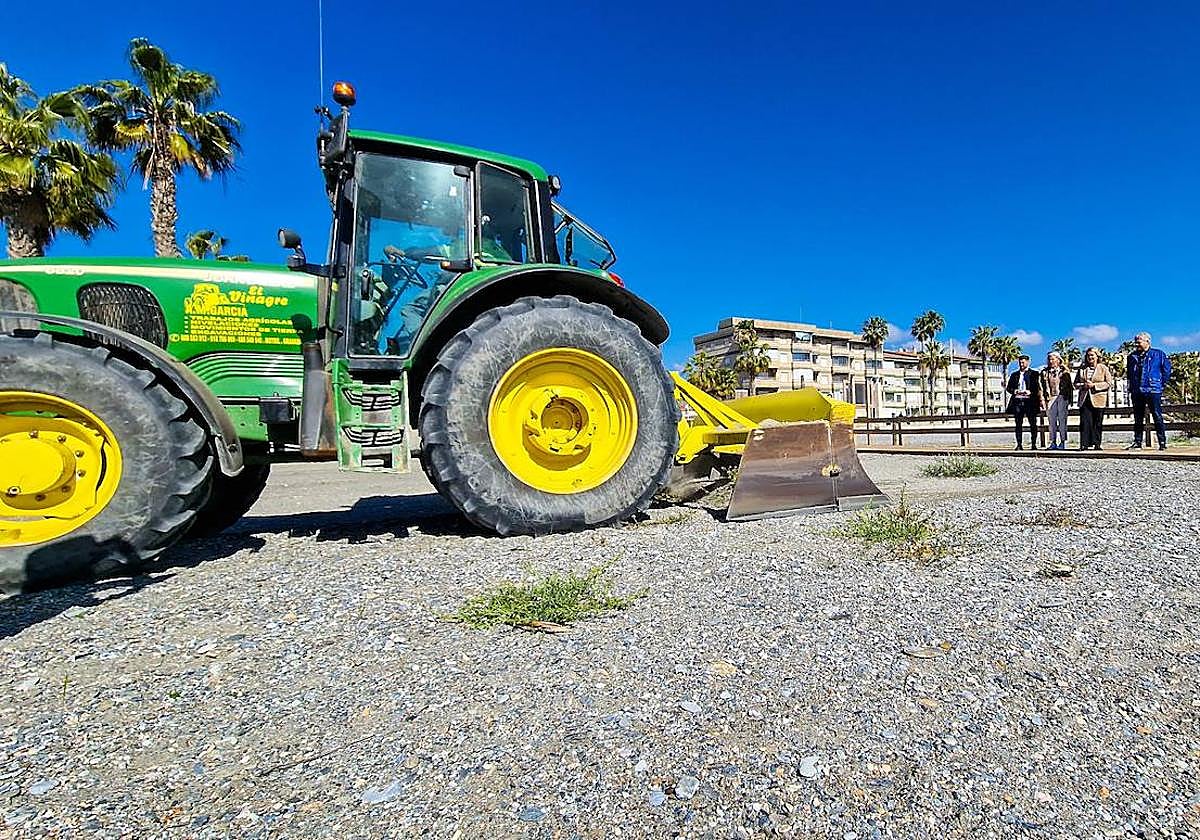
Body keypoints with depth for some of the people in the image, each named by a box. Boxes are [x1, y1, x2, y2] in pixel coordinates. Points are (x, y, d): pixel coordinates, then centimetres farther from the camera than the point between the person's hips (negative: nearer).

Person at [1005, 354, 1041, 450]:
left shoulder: (1033, 374, 8)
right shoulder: (1014, 374, 17)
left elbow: (1038, 388, 2)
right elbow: (1008, 388, 15)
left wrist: (1030, 392, -14)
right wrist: (1014, 391, -4)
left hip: (1030, 401, -2)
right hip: (1017, 401, 3)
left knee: (1033, 423, -4)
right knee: (1018, 424, 2)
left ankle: (1033, 444, 1)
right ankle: (1019, 444, 3)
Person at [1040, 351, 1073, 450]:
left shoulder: (1064, 371, 4)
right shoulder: (1045, 372, 11)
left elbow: (1069, 386, 4)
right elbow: (1042, 387, 9)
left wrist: (1069, 400, -2)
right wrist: (1043, 400, 2)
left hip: (1062, 397, -2)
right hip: (1050, 398, 2)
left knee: (1062, 420, -3)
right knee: (1052, 421, 1)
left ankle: (1062, 442, 1)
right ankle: (1053, 442, 4)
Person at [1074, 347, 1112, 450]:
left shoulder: (1103, 368, 4)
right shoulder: (1082, 368, 14)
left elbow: (1109, 383, -2)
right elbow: (1076, 383, 15)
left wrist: (1094, 385, -13)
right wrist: (1083, 385, -5)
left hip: (1098, 399, -2)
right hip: (1085, 399, 2)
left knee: (1097, 423, 3)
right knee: (1084, 422, -6)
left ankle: (1097, 444, 9)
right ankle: (1084, 444, -7)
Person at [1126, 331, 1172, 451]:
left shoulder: (1158, 354, 2)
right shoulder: (1132, 357, 12)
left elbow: (1167, 368, 3)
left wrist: (1162, 383, 1)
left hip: (1153, 390, -4)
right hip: (1136, 392, 4)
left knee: (1157, 417, -5)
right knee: (1138, 419, 8)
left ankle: (1162, 442, -1)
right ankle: (1137, 442, 12)